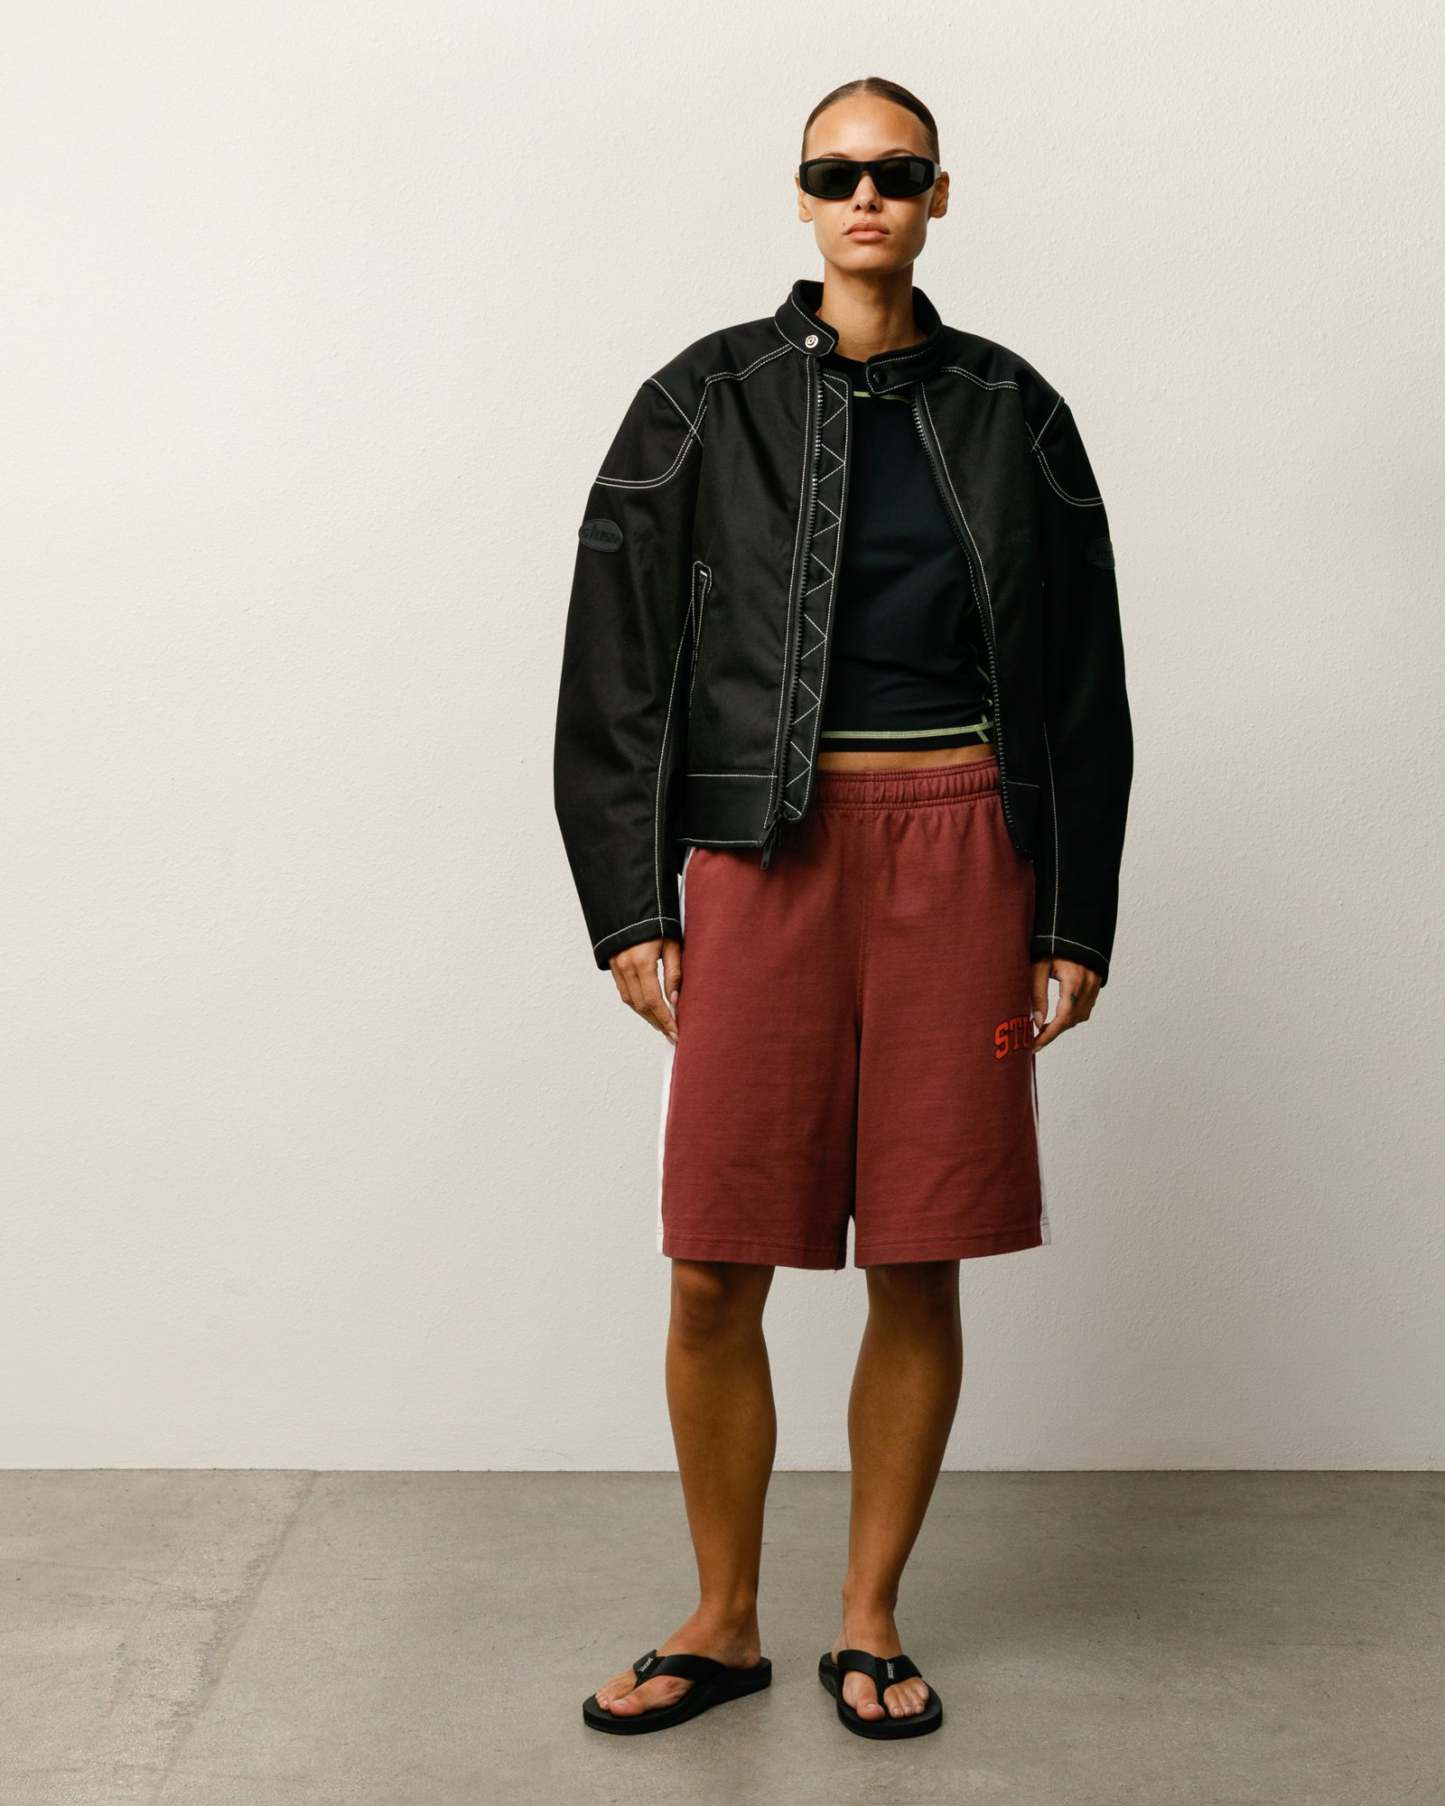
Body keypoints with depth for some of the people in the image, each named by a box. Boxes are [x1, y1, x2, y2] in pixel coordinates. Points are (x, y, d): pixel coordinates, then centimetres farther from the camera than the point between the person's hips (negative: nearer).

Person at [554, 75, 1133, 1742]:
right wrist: (628, 909, -3)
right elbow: (617, 669, 3)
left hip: (961, 854, 1)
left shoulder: (1011, 413, 8)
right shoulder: (706, 403, 4)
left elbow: (1082, 683, 10)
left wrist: (1075, 917, 5)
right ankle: (723, 1622, 22)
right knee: (715, 1275, 1)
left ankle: (869, 1622, 24)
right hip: (768, 854, -1)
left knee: (921, 1272, 5)